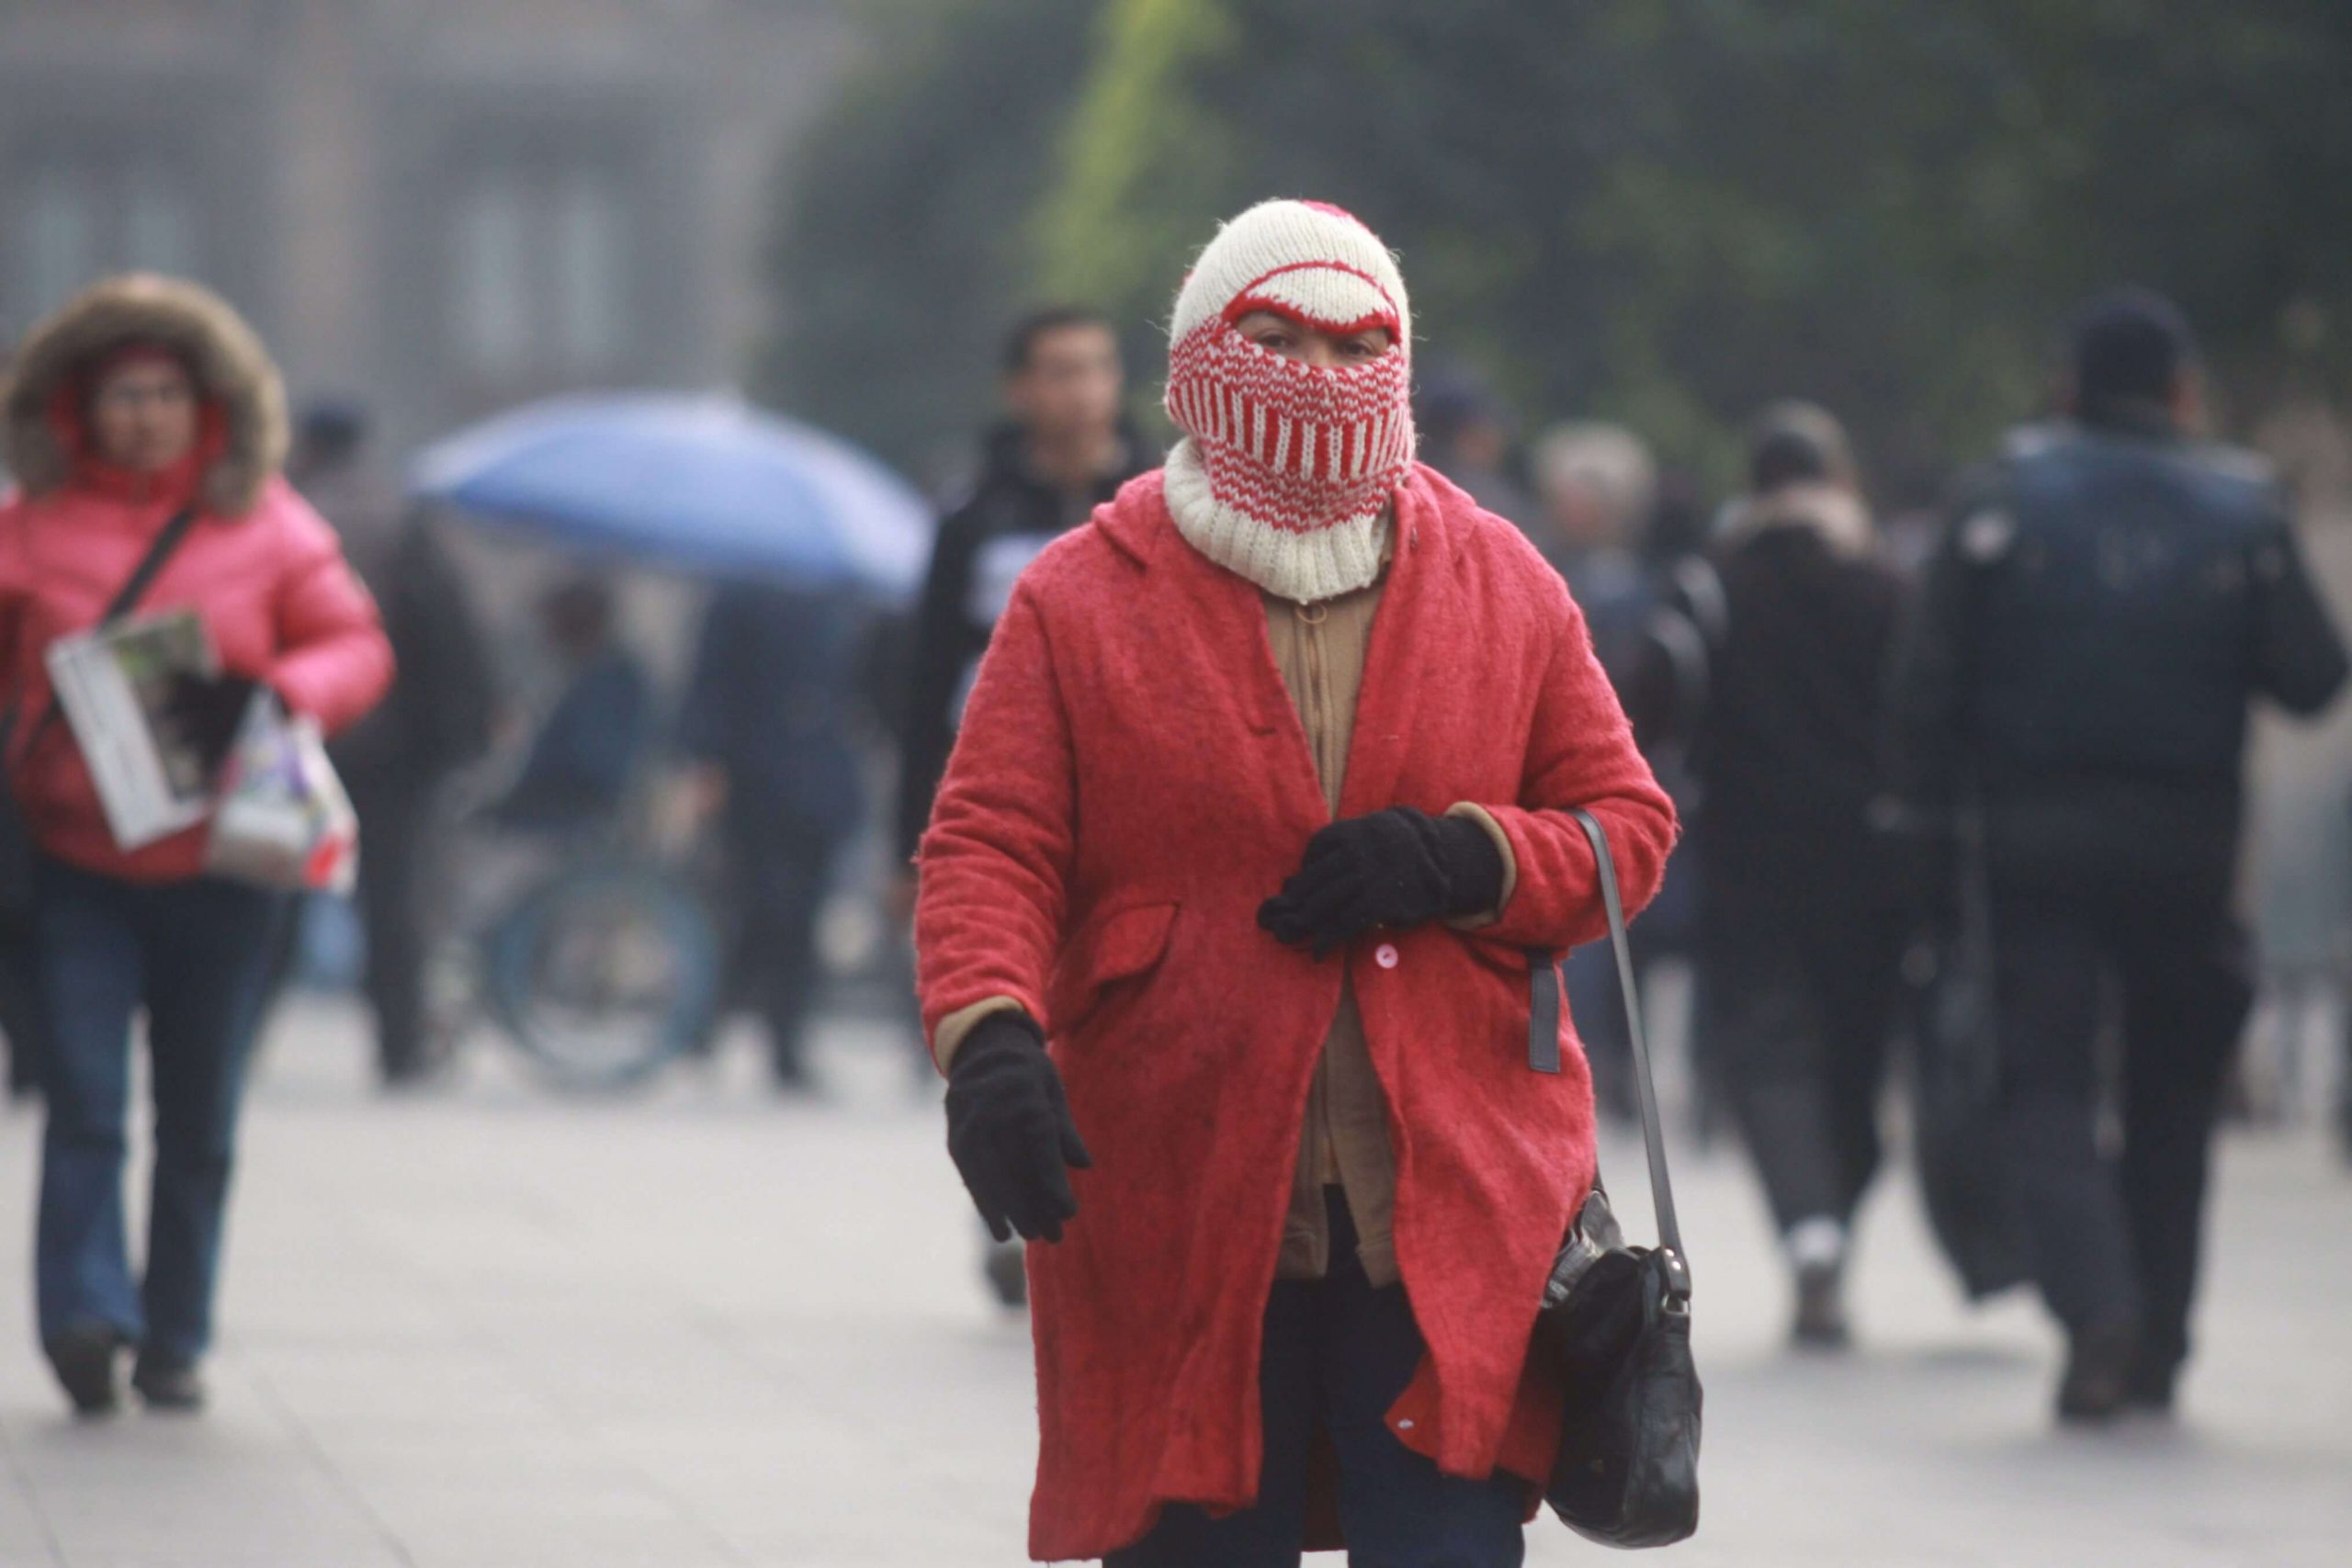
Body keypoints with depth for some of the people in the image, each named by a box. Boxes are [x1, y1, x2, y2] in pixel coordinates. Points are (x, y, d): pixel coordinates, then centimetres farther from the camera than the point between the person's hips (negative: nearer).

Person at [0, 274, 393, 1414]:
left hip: (219, 868, 1)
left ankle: (174, 1342, 16)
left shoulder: (266, 527, 5)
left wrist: (266, 697, -15)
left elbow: (358, 649, 5)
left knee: (199, 1122, 6)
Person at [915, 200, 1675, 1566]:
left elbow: (1629, 826, 11)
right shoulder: (1083, 602, 4)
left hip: (1452, 1206, 1)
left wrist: (1458, 862, -9)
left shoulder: (1502, 586, 10)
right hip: (1176, 1225, -1)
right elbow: (991, 850, -2)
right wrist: (989, 1041, -22)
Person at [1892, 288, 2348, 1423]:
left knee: (2046, 1087, -1)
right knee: (2172, 1099, 14)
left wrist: (1937, 810, 4)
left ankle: (2097, 1305, -25)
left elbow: (1931, 681, -6)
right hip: (2186, 849, 1)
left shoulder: (2002, 501, -2)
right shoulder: (2242, 512, 0)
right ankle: (2155, 1351, 17)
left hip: (2038, 846, -1)